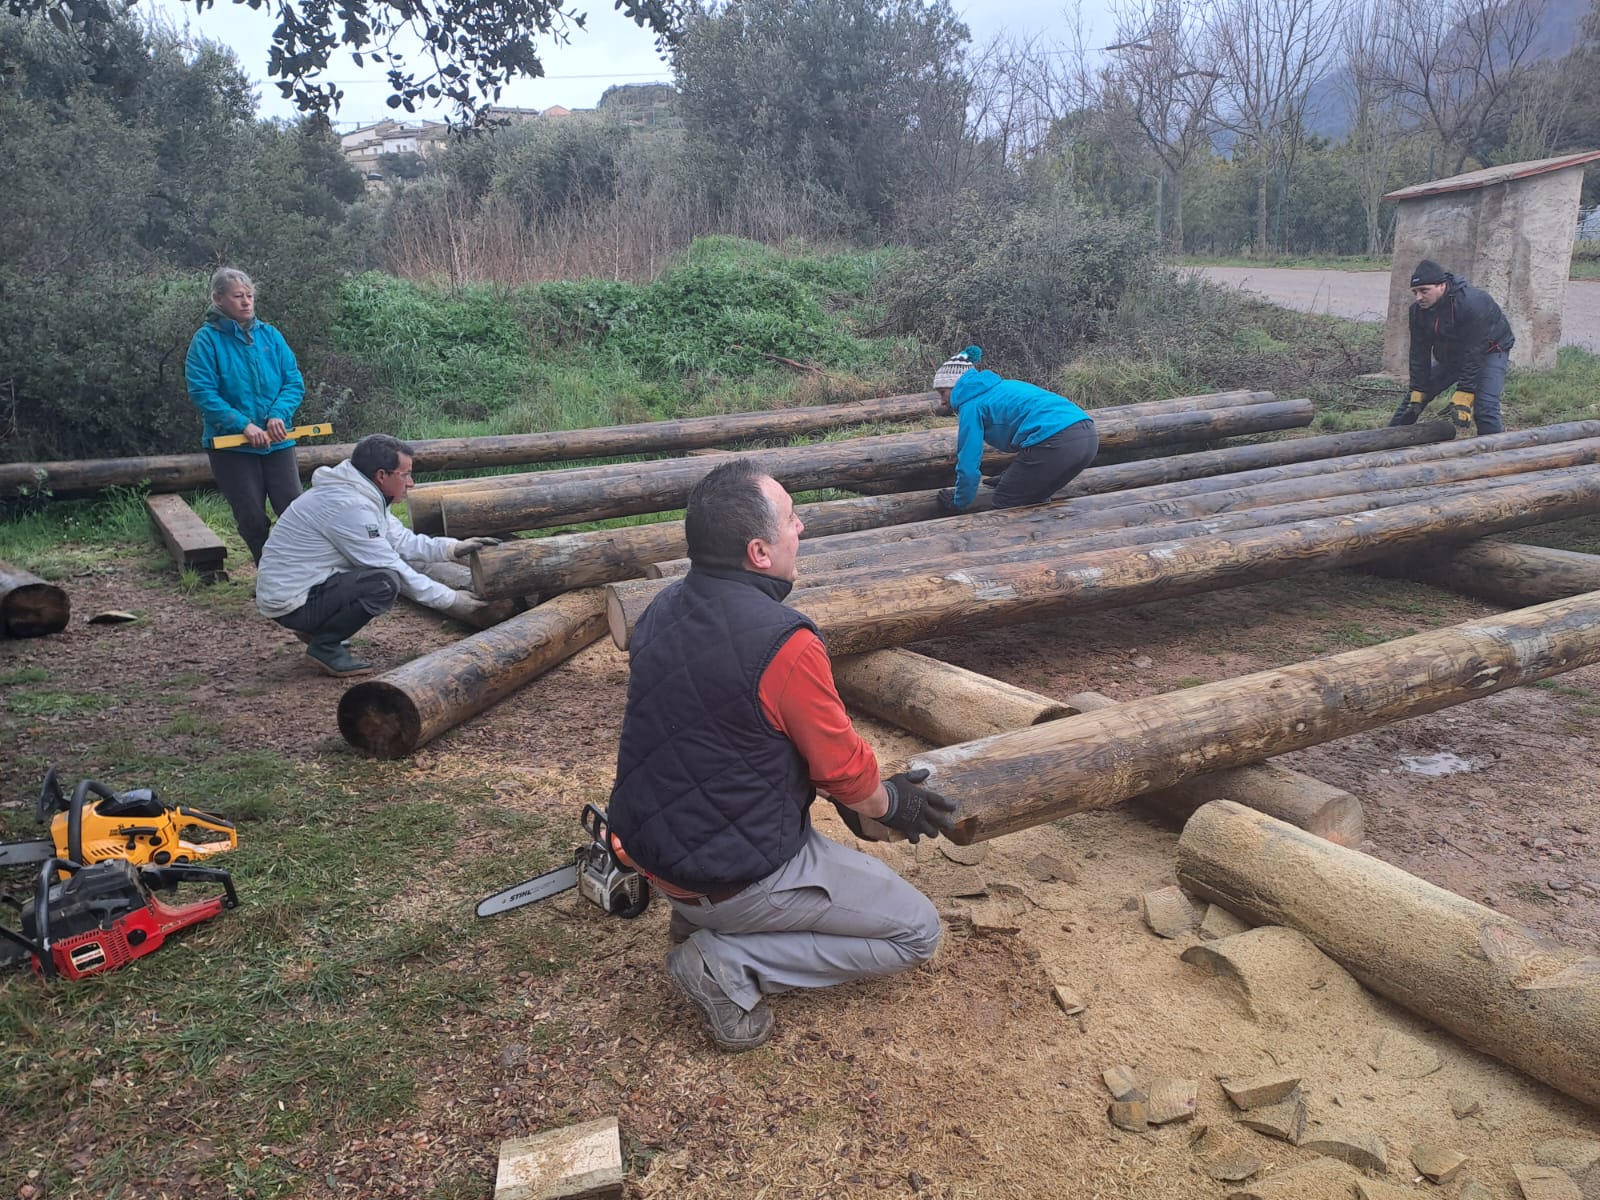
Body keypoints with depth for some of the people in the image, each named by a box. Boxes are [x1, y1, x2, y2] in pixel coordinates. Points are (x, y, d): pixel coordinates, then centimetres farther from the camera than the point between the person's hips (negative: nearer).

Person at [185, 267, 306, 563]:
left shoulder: (269, 335, 5)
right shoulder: (206, 340, -5)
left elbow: (294, 382, 3)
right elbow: (202, 392, -13)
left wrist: (279, 414, -15)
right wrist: (243, 424, -22)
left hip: (277, 441, 3)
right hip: (231, 446, -2)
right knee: (252, 519, 1)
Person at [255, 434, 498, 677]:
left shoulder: (362, 495, 5)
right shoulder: (348, 505, -25)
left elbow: (402, 541, 10)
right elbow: (392, 570, -22)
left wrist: (455, 547, -1)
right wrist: (450, 600, -16)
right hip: (290, 603, -10)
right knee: (385, 582, -26)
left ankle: (318, 627, 16)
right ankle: (324, 647, -7)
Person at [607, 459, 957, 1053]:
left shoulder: (662, 610, -2)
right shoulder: (783, 643, -26)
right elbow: (846, 772, -14)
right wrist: (890, 804, 10)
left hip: (647, 847, 8)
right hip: (734, 878, -8)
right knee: (917, 931, 7)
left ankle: (698, 913, 19)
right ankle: (731, 962, -4)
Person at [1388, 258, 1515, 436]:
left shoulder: (1472, 303, -34)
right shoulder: (1418, 310, -14)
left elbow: (1474, 354, -34)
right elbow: (1419, 354, -10)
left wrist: (1463, 398, -36)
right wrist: (1417, 393, -14)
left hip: (1488, 351, -6)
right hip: (1450, 355, 6)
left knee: (1484, 409, -24)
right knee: (1412, 401, 4)